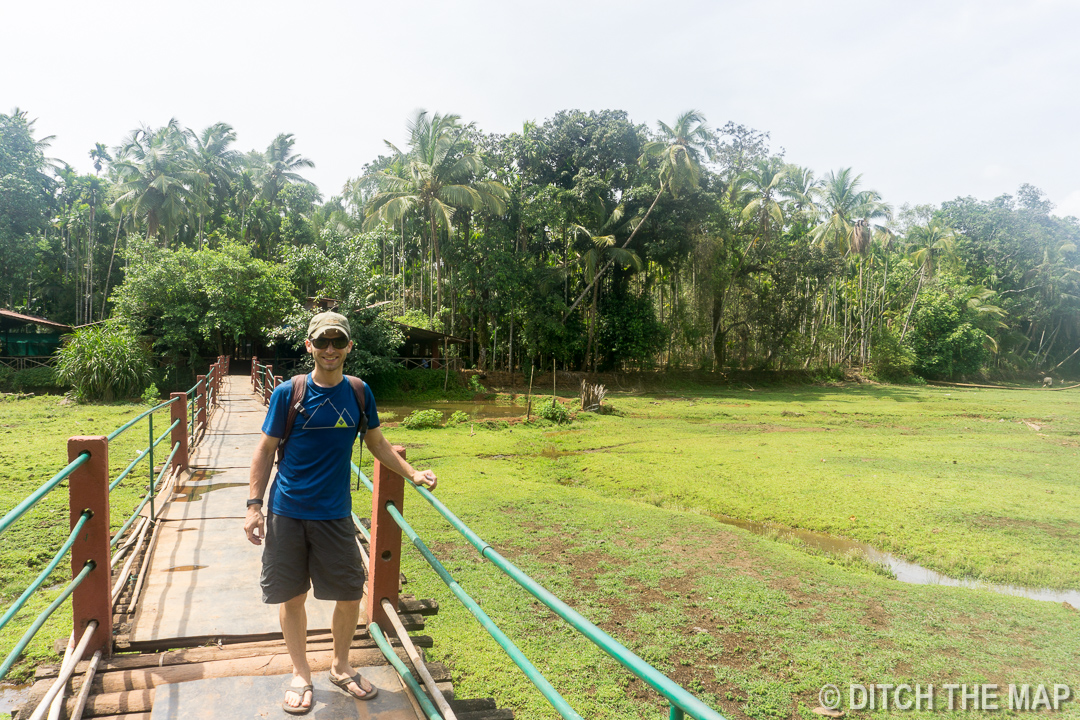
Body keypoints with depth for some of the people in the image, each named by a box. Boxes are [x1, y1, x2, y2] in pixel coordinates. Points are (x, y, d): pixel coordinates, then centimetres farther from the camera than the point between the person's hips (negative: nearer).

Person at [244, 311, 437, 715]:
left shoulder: (359, 393, 1)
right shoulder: (288, 393, -7)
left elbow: (377, 444, 12)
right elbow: (266, 450, -1)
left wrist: (412, 473, 2)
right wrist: (254, 505, -5)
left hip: (335, 514, 2)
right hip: (287, 513, -2)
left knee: (350, 595, 7)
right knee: (291, 596, 9)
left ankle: (340, 667, 32)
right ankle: (301, 675, 30)